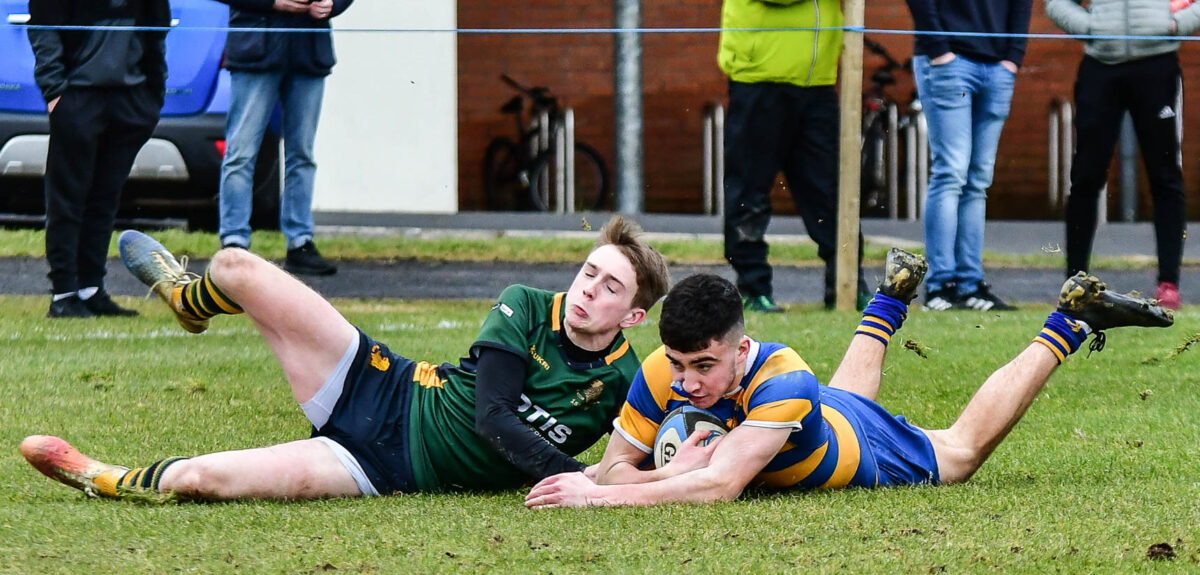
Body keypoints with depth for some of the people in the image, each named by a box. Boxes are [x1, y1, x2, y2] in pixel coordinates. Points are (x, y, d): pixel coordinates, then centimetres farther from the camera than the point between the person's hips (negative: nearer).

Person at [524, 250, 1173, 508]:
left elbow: (719, 485, -58)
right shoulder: (659, 374, -35)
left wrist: (597, 496, -65)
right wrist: (670, 474, -51)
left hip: (872, 451, -5)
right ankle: (892, 295, 65)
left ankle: (1070, 323, 39)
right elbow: (615, 466, -28)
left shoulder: (781, 380, -48)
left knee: (967, 443, 25)